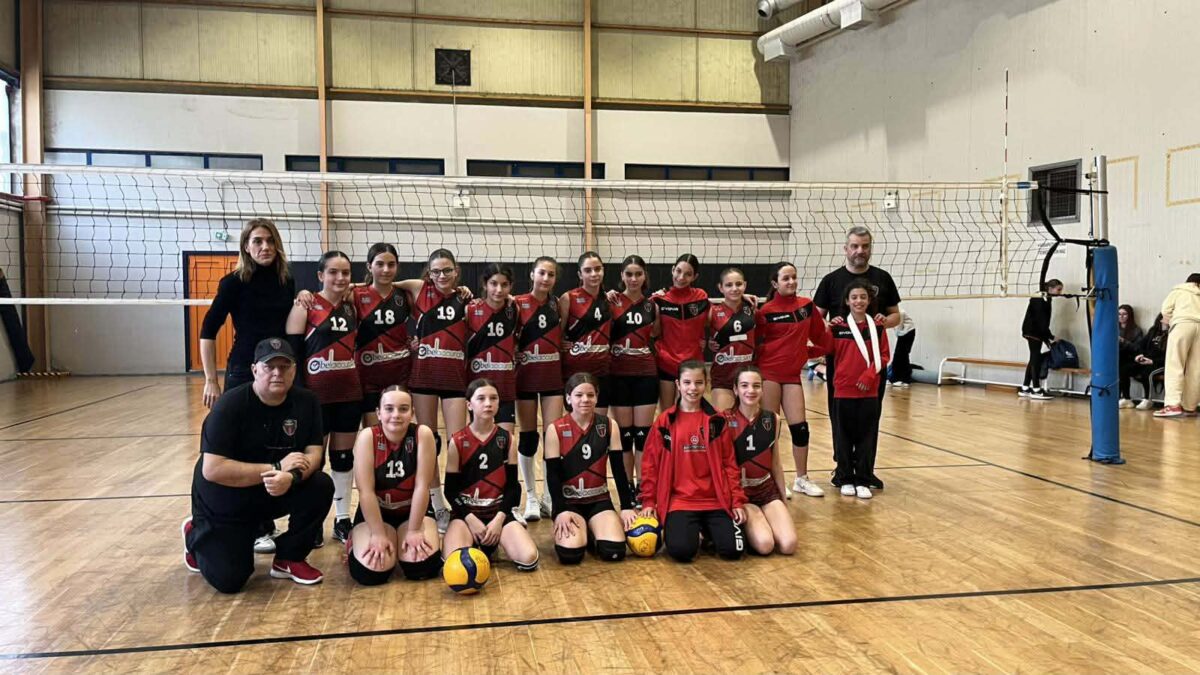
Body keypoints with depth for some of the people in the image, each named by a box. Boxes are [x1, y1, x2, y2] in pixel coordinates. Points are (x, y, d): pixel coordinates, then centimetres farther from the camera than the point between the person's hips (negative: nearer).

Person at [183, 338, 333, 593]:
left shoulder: (307, 402, -9)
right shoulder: (230, 405, -23)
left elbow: (314, 452, -14)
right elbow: (212, 469, -30)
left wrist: (292, 476, -37)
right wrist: (276, 468, -31)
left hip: (277, 493, 4)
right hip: (225, 501, -4)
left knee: (321, 486, -23)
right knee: (228, 580, -10)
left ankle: (289, 559, 0)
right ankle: (196, 535, 24)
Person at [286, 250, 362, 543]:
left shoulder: (351, 307, 8)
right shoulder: (305, 307, -8)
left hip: (349, 394, 5)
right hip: (315, 395, -5)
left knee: (344, 455, 12)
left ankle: (343, 519, 23)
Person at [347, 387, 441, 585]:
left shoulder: (423, 434, -17)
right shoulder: (367, 437, -18)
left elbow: (422, 486, -17)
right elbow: (366, 491, -19)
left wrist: (414, 531, -17)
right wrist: (378, 534, -22)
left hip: (414, 512, 1)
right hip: (375, 513, 0)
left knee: (422, 567, -21)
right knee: (370, 572, -21)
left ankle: (403, 544, 15)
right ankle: (357, 542, 15)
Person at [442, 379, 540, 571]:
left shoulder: (507, 439, 4)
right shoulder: (457, 441, -2)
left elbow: (512, 485, 3)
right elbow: (451, 489, -1)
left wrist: (499, 519, -11)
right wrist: (470, 519, -13)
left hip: (499, 511, 2)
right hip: (466, 513, -2)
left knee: (528, 559, -22)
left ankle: (492, 542, 9)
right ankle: (475, 543, 6)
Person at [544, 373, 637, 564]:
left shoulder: (609, 426, -1)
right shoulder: (556, 429, -7)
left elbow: (619, 469, 2)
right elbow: (553, 474, -7)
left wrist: (627, 506, -3)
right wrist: (561, 511, -17)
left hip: (599, 500, 2)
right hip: (569, 501, -2)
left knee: (614, 551, -21)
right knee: (570, 553, -25)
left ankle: (593, 533, 14)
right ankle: (582, 533, 11)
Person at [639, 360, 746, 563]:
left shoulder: (717, 420, 5)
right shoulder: (665, 421, 0)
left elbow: (729, 463, 8)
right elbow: (650, 464, 5)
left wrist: (738, 500, 3)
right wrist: (648, 501, 2)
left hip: (716, 500, 2)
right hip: (679, 501, -1)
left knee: (732, 549, -16)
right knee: (681, 550, -24)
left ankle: (707, 528, 17)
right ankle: (692, 529, 11)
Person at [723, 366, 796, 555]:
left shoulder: (772, 419, 3)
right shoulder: (725, 420, -10)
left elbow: (776, 463, 12)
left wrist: (783, 498, 16)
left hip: (767, 490, 4)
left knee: (788, 545, -17)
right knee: (764, 545, -25)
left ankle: (761, 525, 13)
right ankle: (743, 528, 8)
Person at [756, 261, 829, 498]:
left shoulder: (807, 305, 5)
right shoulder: (767, 310, -6)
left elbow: (820, 336, 14)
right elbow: (755, 342, -2)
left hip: (793, 374, 4)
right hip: (769, 373, -4)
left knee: (800, 427, 4)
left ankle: (802, 479, 19)